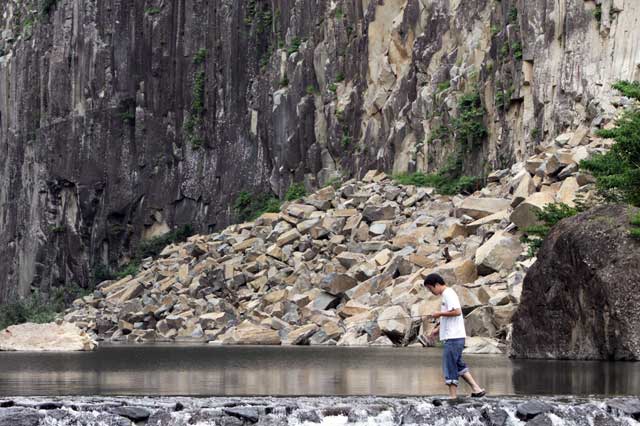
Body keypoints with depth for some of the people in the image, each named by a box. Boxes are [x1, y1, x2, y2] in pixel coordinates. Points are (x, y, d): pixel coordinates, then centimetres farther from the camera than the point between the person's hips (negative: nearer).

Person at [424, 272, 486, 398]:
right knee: (458, 364, 15)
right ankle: (476, 389, 13)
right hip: (453, 337, 10)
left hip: (454, 337, -10)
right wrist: (438, 329, 18)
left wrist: (440, 313, -14)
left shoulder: (448, 294, -12)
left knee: (450, 366, -6)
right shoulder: (446, 294, 19)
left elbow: (457, 312, -24)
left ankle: (453, 396, -3)